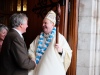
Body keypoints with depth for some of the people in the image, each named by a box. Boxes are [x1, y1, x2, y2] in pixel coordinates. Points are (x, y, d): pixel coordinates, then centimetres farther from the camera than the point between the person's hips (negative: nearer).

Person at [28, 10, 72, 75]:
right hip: (40, 70, 4)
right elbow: (31, 50, 9)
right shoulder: (39, 38, 9)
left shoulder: (59, 38, -7)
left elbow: (68, 54, -9)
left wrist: (61, 51, -27)